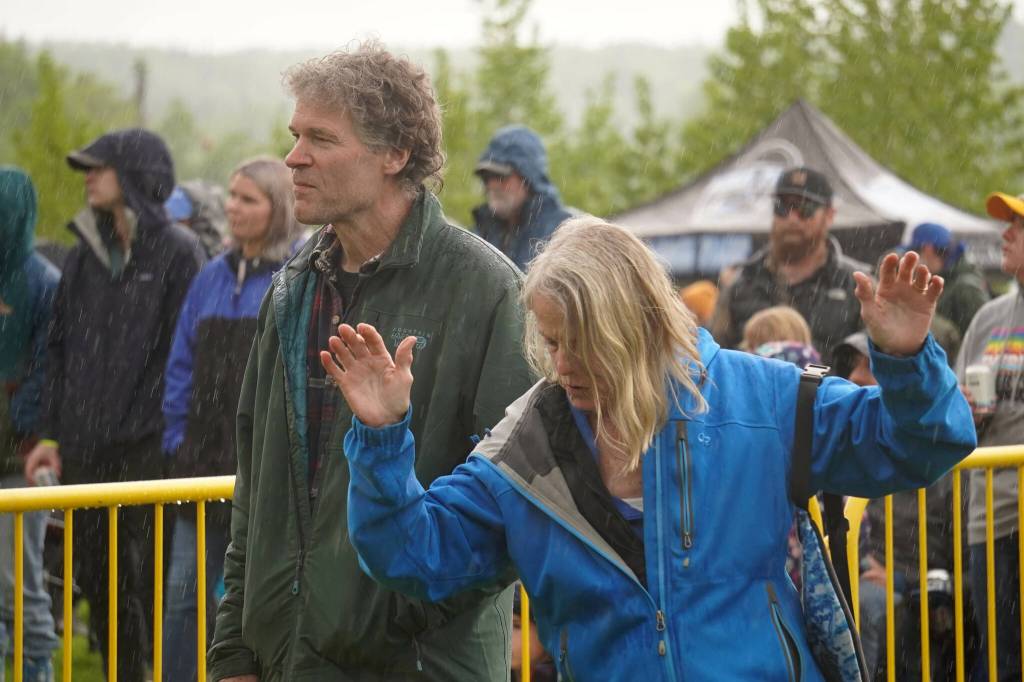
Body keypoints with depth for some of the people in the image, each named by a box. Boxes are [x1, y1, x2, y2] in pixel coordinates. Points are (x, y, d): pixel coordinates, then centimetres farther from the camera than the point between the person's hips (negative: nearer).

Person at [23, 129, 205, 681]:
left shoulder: (177, 253, -5)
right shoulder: (85, 255, 15)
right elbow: (60, 348, 17)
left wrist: (166, 440, -15)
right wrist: (52, 434, 10)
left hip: (148, 450, -6)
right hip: (84, 450, 6)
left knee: (155, 585, -3)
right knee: (97, 581, 10)